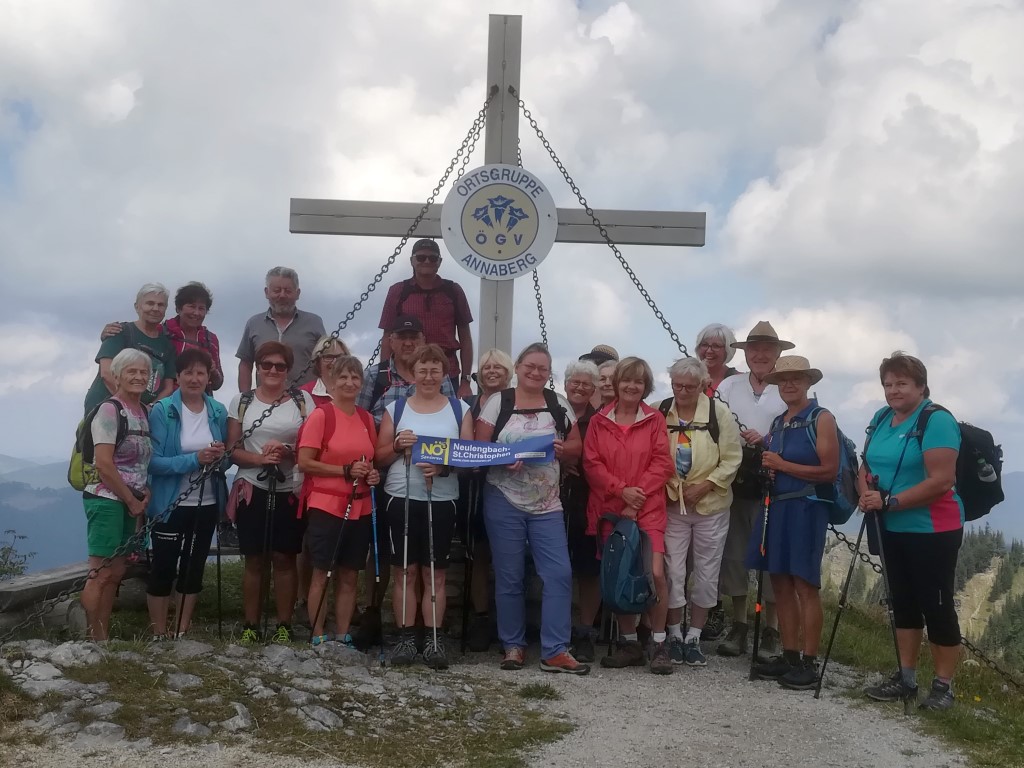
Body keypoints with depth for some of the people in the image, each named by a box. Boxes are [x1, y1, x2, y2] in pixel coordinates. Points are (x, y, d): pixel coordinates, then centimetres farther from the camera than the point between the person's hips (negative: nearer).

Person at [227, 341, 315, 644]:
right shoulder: (241, 401, 6)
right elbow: (233, 449, 3)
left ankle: (284, 626, 9)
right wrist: (261, 458, -16)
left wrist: (288, 452, -16)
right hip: (252, 489, 1)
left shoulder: (303, 400, 4)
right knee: (255, 560, 4)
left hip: (290, 491, -1)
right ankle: (250, 626, 12)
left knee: (284, 558, 1)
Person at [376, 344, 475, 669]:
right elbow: (379, 456, 7)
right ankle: (406, 637, 8)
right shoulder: (396, 408, 7)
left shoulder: (460, 410, 7)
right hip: (402, 498, 0)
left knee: (435, 572, 3)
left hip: (442, 500, 0)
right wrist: (397, 446, -13)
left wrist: (444, 467, -16)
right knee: (404, 570, 2)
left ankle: (434, 639, 7)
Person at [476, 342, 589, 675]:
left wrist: (562, 449, -12)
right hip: (504, 501, -2)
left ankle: (555, 651, 0)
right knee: (509, 577, 5)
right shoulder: (498, 402, -1)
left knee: (559, 574, -6)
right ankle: (513, 646, 18)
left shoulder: (559, 405, 7)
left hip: (547, 505, 2)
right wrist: (505, 460, -21)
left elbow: (577, 447, 10)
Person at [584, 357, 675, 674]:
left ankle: (659, 642, 0)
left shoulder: (655, 419, 5)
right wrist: (622, 490, -12)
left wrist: (638, 495, -11)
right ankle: (629, 642, 18)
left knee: (655, 573, -15)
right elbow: (592, 464, 1)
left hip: (647, 508, -2)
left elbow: (662, 463, -2)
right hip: (610, 509, 2)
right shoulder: (599, 421, 8)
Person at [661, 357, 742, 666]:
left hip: (711, 505, 0)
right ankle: (674, 635, 17)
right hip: (671, 505, 1)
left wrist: (703, 486, -13)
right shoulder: (660, 412, -1)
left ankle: (694, 638, 20)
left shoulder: (719, 412, -5)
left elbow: (732, 459, -5)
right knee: (672, 571, 1)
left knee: (707, 574, 6)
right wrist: (664, 486, -8)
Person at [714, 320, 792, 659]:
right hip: (733, 484, 3)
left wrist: (766, 441, -16)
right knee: (734, 554, 8)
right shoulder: (729, 386, 9)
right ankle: (738, 627, 20)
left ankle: (771, 631, 11)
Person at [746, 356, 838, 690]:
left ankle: (809, 663, 0)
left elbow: (829, 470, -14)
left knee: (805, 585, -5)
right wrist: (768, 467, 6)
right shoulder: (777, 423, 16)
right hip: (775, 507, 7)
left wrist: (782, 466, -11)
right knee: (780, 584, 7)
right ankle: (788, 656, 14)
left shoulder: (821, 418, -6)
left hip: (806, 508, -7)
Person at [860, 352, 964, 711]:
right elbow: (867, 467, 13)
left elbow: (941, 480, -24)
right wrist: (867, 493, -9)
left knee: (936, 605, 0)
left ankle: (943, 685, 11)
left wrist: (889, 501, -24)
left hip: (933, 531, -8)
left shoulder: (937, 420, -16)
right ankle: (906, 678, 24)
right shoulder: (881, 419, 7)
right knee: (903, 602, 14)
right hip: (893, 529, 8)